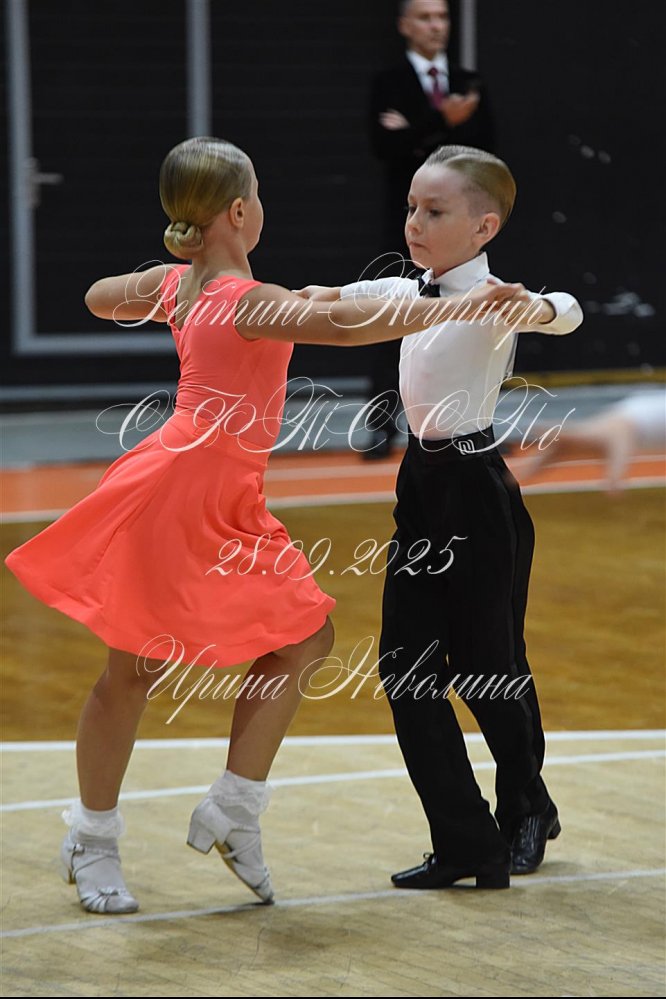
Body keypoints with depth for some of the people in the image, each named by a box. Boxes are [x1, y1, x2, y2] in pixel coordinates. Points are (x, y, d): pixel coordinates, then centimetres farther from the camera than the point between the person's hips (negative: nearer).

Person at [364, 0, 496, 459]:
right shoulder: (388, 84, 2)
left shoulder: (471, 84, 10)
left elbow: (487, 150, -1)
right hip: (408, 220, -3)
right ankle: (382, 429, -2)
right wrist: (442, 124, -24)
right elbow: (385, 146, -13)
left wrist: (419, 138, -10)